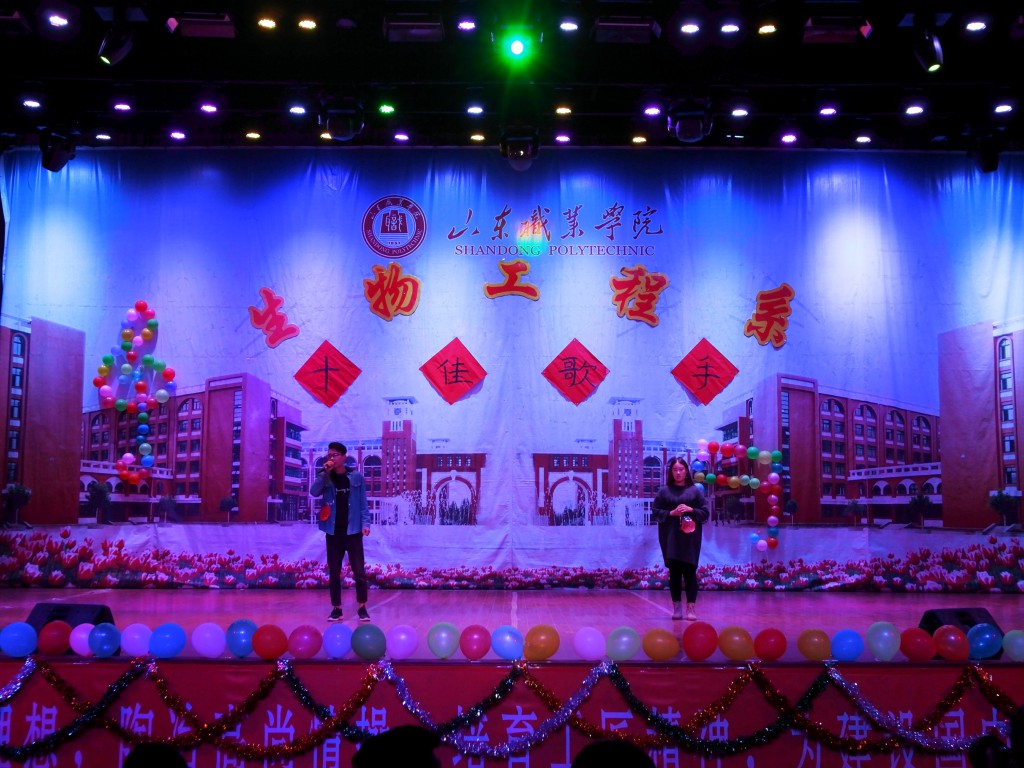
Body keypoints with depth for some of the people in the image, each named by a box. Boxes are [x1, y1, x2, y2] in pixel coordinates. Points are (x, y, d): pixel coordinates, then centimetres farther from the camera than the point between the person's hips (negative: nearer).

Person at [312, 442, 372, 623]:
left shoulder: (356, 477, 1)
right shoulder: (325, 478, 4)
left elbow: (363, 503, 2)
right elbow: (314, 492, -15)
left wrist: (365, 523, -9)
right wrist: (324, 472, -20)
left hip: (352, 531, -2)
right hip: (333, 532, 2)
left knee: (359, 571, -2)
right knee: (334, 573, 7)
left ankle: (362, 608, 10)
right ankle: (336, 609, 16)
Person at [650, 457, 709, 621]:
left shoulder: (695, 490, 6)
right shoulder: (664, 490, 6)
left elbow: (706, 512, 6)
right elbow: (655, 512, 4)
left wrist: (692, 510, -11)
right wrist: (671, 513, -11)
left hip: (690, 538, 0)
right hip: (671, 537, 1)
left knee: (690, 571, -4)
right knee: (674, 571, 2)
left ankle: (691, 608, 0)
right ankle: (677, 607, 9)